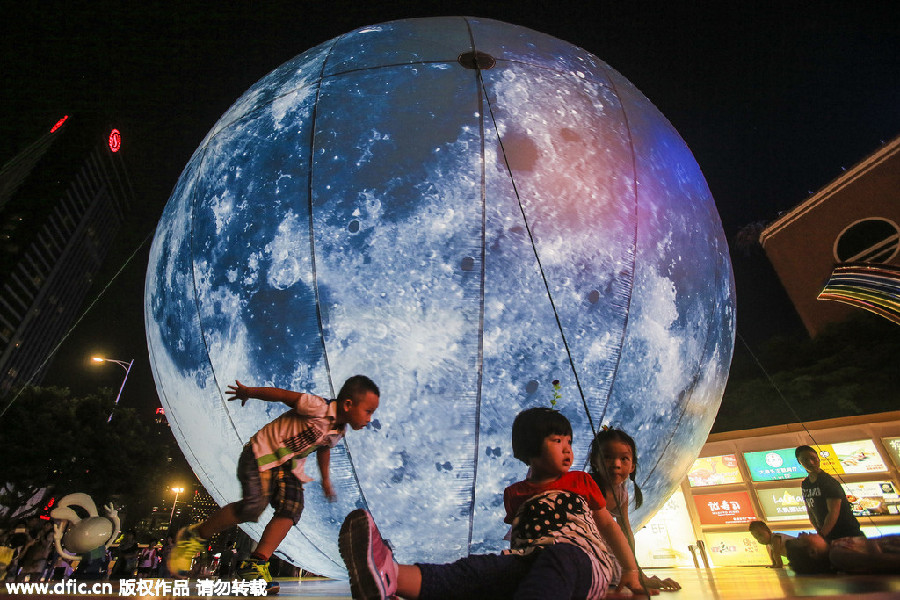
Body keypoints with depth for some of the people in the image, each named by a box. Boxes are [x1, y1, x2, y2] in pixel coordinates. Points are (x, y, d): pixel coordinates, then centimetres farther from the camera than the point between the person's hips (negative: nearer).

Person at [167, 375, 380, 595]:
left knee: (291, 510, -10)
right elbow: (282, 394, -25)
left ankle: (255, 563, -1)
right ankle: (194, 536, 7)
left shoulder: (339, 431, -2)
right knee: (252, 506, -18)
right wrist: (248, 392, -12)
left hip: (288, 466, 8)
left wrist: (325, 479, 27)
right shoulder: (319, 408, -32)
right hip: (263, 453, -7)